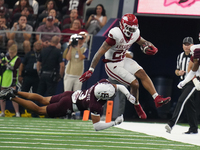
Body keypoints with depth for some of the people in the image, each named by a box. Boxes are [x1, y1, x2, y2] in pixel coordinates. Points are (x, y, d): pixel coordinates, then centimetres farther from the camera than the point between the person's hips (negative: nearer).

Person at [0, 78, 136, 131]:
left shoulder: (103, 83, -18)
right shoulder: (96, 105, -36)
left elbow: (119, 86, 2)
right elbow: (96, 126, -31)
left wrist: (129, 95, -9)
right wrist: (114, 123, -32)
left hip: (71, 94, 7)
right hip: (67, 105, -7)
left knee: (43, 100, 27)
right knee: (39, 110, 10)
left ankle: (15, 92, 31)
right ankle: (12, 97, 8)